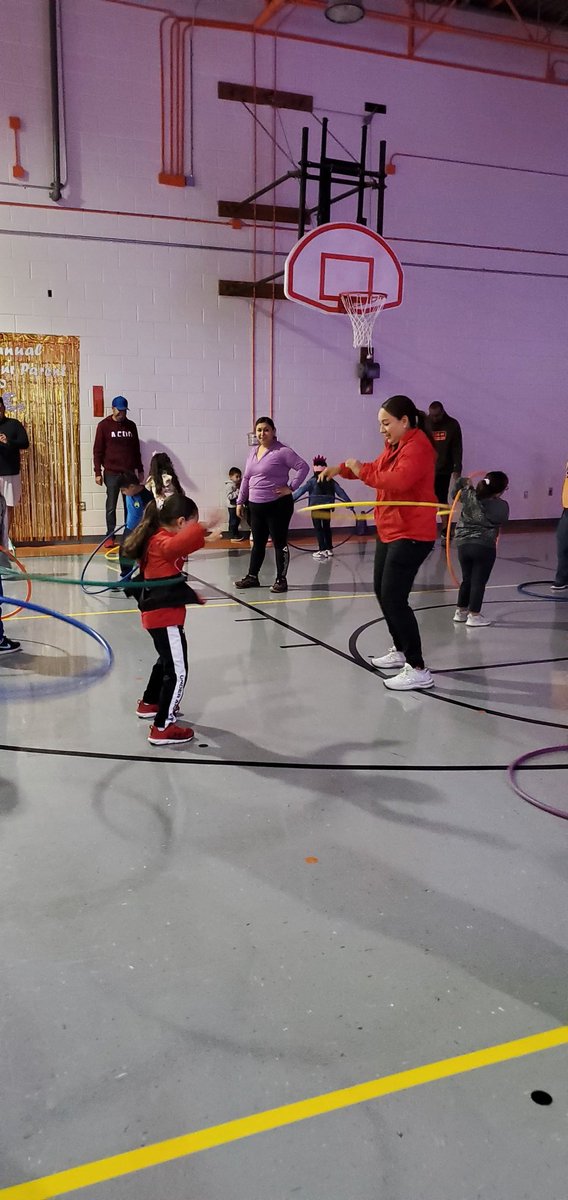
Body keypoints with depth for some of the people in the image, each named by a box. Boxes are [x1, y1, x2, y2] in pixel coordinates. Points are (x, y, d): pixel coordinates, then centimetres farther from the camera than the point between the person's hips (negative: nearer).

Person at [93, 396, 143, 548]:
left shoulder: (131, 425, 10)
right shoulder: (104, 425, -1)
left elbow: (136, 449, 17)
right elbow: (98, 450, -2)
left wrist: (140, 469, 16)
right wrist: (98, 472, -7)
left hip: (129, 472, 3)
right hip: (111, 473, -3)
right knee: (111, 506, -1)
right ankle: (110, 537, 3)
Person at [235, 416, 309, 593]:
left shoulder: (282, 451, -10)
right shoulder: (253, 452, 12)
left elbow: (303, 467, -14)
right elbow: (246, 478, 18)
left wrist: (291, 488, -15)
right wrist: (240, 501, 17)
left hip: (277, 505, -7)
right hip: (255, 506, 7)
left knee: (279, 543, 1)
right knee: (257, 543, 15)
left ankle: (281, 580, 8)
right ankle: (252, 576, 25)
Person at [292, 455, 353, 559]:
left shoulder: (312, 481, -7)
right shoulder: (331, 481, 4)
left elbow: (300, 490, -10)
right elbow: (340, 491, 6)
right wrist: (348, 502, 13)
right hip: (327, 507, 4)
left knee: (318, 528, 1)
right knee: (327, 527, 15)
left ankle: (322, 550, -4)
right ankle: (329, 549, 19)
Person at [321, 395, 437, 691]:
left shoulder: (417, 447, -18)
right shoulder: (395, 446, 13)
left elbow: (398, 480, -32)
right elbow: (377, 468, 24)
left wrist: (362, 471, -22)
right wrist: (340, 469, 10)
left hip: (411, 534, -11)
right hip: (390, 531, 11)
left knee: (394, 599, -15)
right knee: (382, 591, 19)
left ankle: (417, 670, -10)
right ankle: (400, 650, 35)